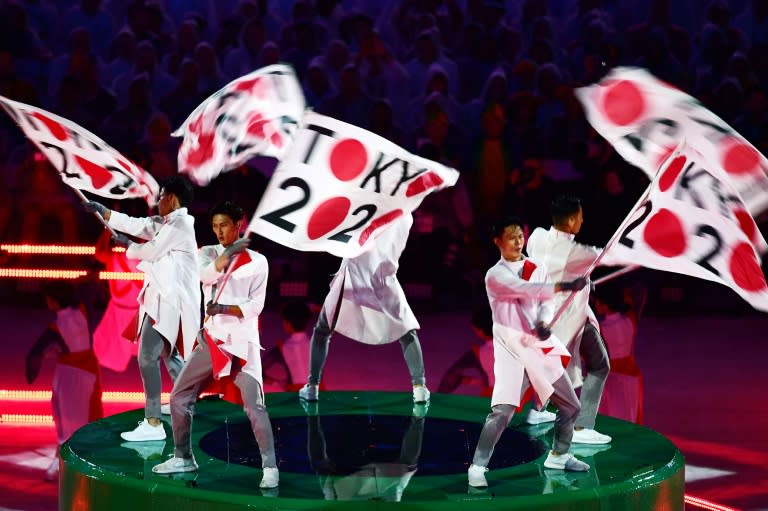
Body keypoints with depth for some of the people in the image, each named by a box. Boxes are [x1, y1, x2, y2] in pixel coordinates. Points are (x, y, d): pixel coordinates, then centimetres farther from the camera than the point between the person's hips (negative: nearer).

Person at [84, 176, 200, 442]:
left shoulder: (179, 224, -12)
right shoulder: (164, 223, 15)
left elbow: (151, 251, -11)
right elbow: (136, 225, 16)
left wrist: (126, 245, 6)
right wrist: (101, 210, 17)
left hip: (170, 300, -11)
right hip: (165, 298, 11)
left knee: (147, 356, -16)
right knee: (168, 353, 23)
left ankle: (153, 424, -19)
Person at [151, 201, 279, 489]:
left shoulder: (257, 261, -1)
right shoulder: (208, 253, 9)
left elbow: (255, 305, -7)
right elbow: (205, 274, -14)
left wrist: (223, 308, -17)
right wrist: (229, 252, -16)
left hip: (242, 342, -4)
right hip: (211, 340, 5)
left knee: (254, 406, -14)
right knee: (179, 396, 5)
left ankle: (270, 467, -8)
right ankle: (183, 458, 20)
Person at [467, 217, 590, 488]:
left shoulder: (537, 269, 10)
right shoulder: (495, 275, -9)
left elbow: (546, 302, -2)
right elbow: (525, 290, -25)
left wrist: (544, 324, -25)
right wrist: (564, 286, -36)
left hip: (541, 347, 6)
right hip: (512, 349, -6)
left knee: (570, 405, 13)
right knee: (502, 411, -18)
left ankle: (558, 455, 33)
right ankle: (477, 466, -9)